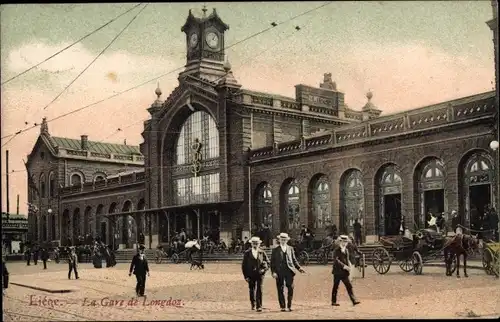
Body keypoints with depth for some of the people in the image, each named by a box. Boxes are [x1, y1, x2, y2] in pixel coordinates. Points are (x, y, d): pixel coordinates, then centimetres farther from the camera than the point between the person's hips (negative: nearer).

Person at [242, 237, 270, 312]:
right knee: (252, 290, 9)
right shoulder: (247, 253, 3)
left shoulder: (262, 252, 5)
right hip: (251, 275, 1)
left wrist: (264, 269, -7)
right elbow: (244, 265, 3)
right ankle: (253, 304, 35)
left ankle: (259, 306, -9)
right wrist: (245, 276, -3)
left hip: (260, 274, -1)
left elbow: (268, 262, 11)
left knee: (259, 290, -11)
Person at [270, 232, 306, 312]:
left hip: (289, 271, 1)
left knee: (290, 289, -6)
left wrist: (299, 268, 2)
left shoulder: (290, 249, 15)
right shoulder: (275, 250, 9)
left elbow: (294, 260, 16)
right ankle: (282, 307, 8)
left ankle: (289, 306, 4)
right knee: (281, 290, 1)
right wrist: (273, 272, -7)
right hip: (279, 272, -1)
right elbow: (272, 262, 5)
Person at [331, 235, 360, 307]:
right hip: (338, 272, -6)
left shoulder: (346, 250, 16)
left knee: (349, 286, -2)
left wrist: (349, 266, 3)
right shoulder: (336, 251, -8)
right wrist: (344, 266, -26)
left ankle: (354, 300, -5)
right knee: (335, 287, 2)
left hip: (344, 272, 7)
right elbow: (336, 260, -20)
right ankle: (334, 302, 11)